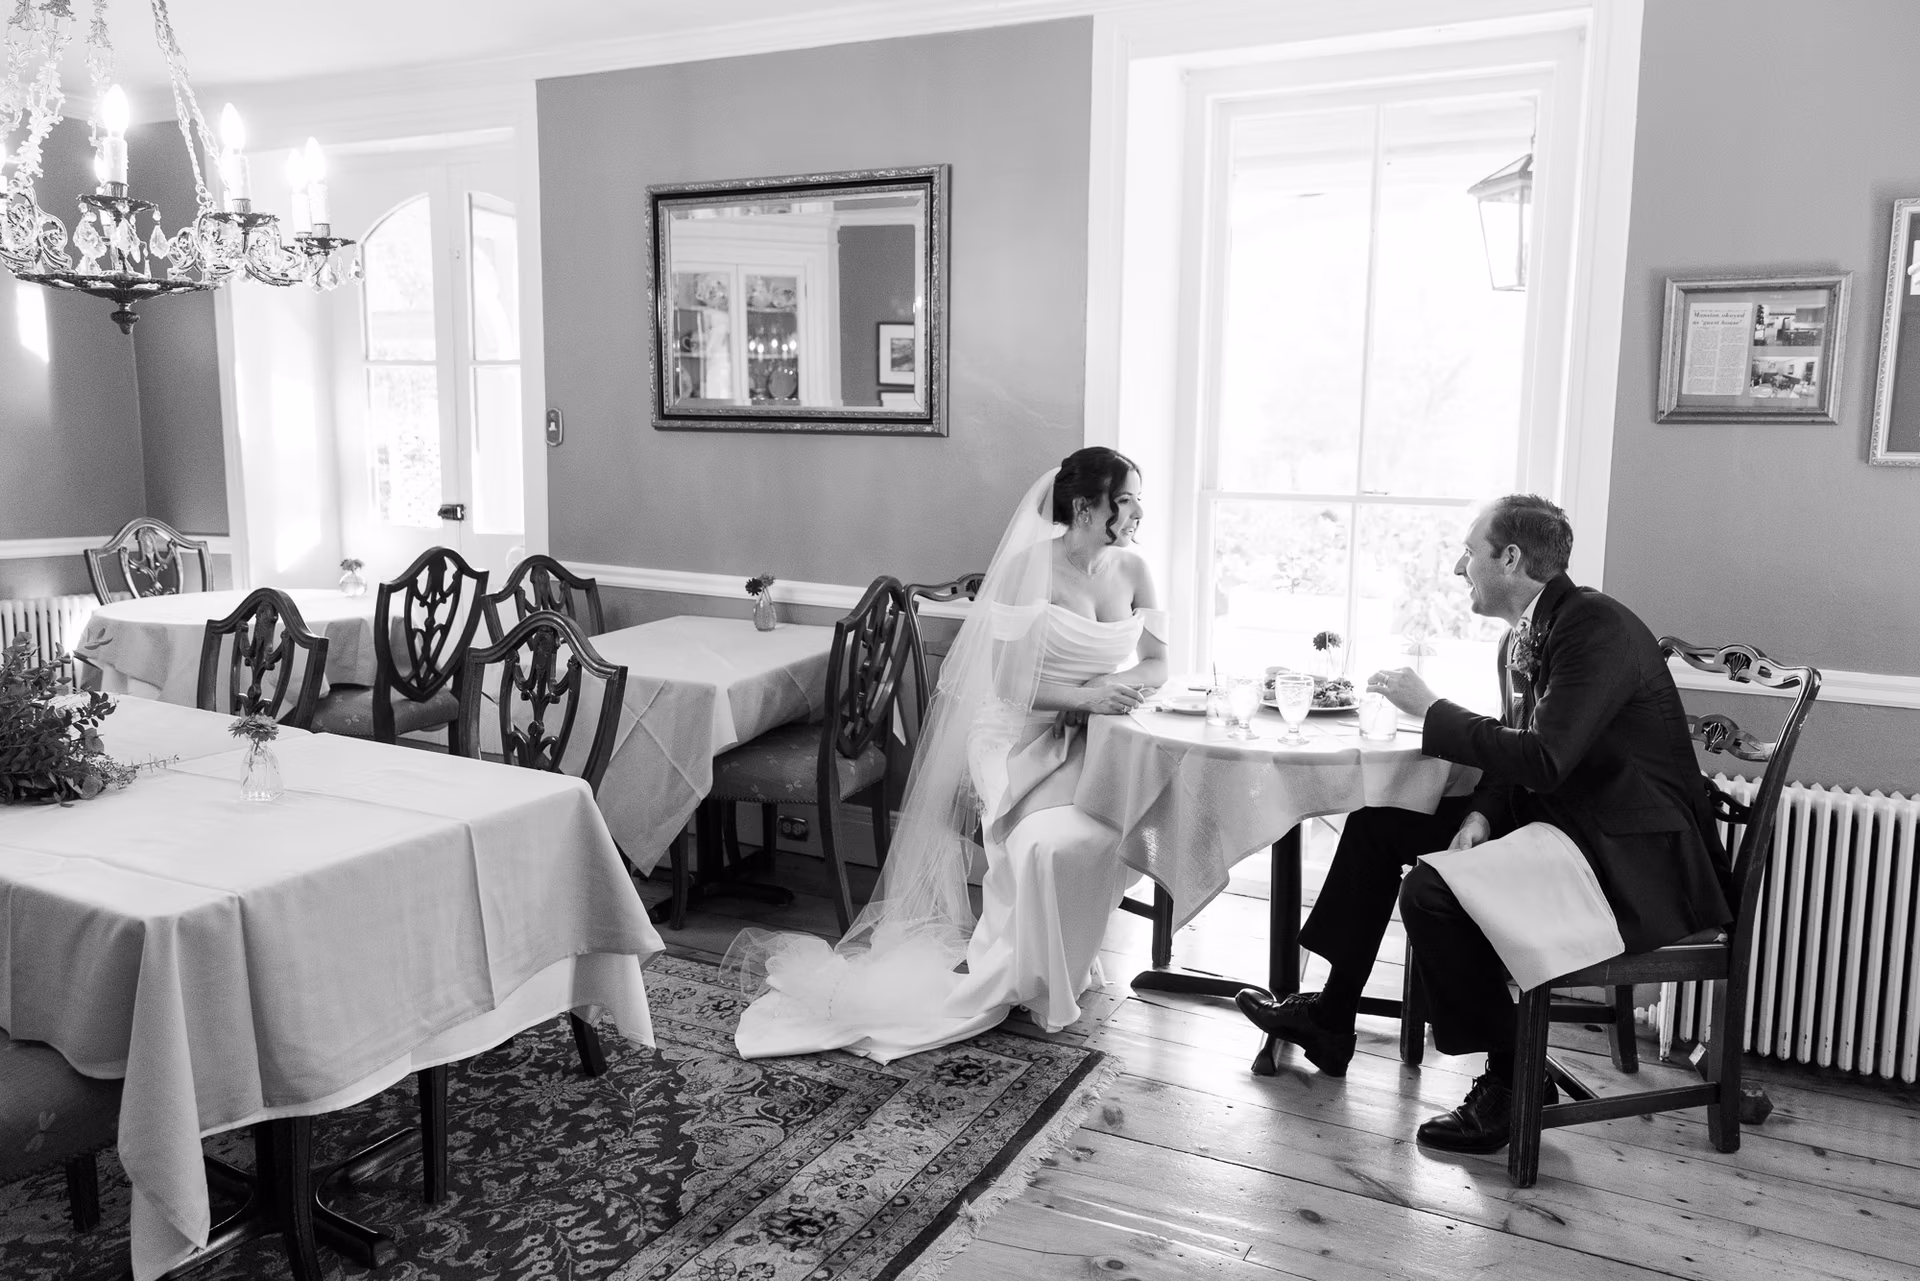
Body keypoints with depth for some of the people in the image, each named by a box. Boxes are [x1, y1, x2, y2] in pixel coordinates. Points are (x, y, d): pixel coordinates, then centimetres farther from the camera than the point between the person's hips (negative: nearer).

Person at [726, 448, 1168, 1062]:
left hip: (1095, 735, 5)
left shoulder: (1131, 569, 7)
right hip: (1025, 731, -5)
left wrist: (1124, 686, -12)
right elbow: (1009, 682, -12)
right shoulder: (1030, 567, -9)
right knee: (1045, 841, -31)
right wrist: (1087, 696, -22)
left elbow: (1156, 664, 11)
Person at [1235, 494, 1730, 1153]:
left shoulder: (1598, 627, -20)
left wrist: (1430, 710, -19)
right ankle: (1331, 1016, 18)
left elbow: (1542, 759, -29)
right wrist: (1482, 813, -7)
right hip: (1562, 818, 10)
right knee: (1378, 820, 9)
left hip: (1632, 853, -10)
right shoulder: (1521, 639, 10)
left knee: (1432, 889, -27)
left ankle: (1511, 1080, -6)